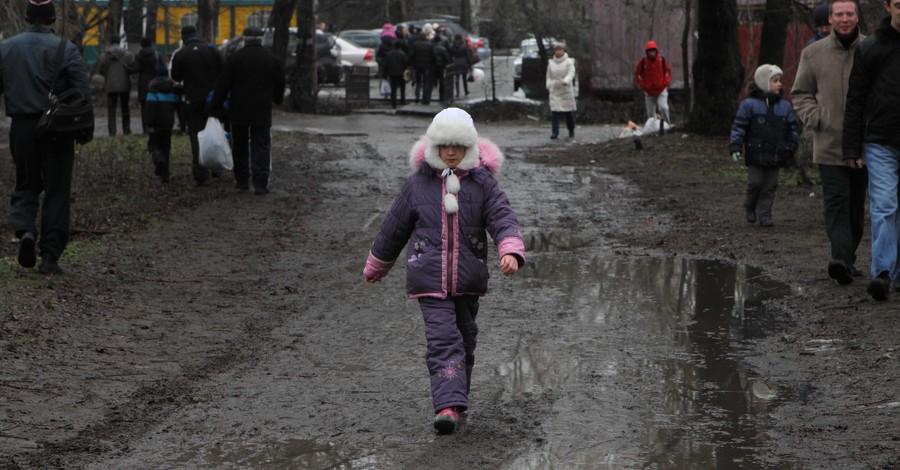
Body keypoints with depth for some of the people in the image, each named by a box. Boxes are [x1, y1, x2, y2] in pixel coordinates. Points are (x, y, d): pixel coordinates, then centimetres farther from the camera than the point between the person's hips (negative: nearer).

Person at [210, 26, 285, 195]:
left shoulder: (235, 58, -5)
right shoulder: (272, 59, 1)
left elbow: (223, 85, -5)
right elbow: (280, 85, 12)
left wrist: (215, 107, 1)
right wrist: (278, 99, 32)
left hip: (239, 111, 0)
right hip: (262, 112, 0)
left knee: (240, 148, 12)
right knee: (261, 147, 1)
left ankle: (242, 181, 16)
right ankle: (260, 183, -8)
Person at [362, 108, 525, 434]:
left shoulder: (482, 183, 0)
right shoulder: (418, 183, 1)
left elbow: (503, 217, -11)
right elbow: (394, 227, 12)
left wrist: (510, 251, -32)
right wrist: (376, 267, 21)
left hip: (468, 278, 2)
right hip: (429, 278, -2)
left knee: (465, 339, 13)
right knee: (442, 338, -14)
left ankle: (456, 400, 30)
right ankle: (448, 406, -23)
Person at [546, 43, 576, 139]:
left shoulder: (569, 62, -2)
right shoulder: (551, 63, 10)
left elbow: (571, 73, -14)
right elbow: (549, 76, 19)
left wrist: (565, 81, -32)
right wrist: (549, 85, 6)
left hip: (567, 89, -2)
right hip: (554, 90, 2)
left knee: (569, 113, 5)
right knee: (554, 111, -11)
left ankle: (571, 131, 23)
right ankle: (554, 132, -12)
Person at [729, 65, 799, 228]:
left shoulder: (785, 107, 7)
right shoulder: (749, 105, -5)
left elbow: (792, 129, 14)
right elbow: (738, 127, -5)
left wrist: (791, 149, 6)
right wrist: (735, 147, -12)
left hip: (775, 155, 4)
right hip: (755, 153, -4)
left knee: (770, 186, 4)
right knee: (755, 183, -3)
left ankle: (764, 214, 11)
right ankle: (749, 207, 22)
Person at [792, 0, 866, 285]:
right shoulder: (814, 54, 5)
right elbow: (800, 93, 13)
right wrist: (814, 118, -3)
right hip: (829, 144, -1)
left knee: (856, 205, 10)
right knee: (836, 201, -13)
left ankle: (848, 258, 22)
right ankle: (840, 259, -22)